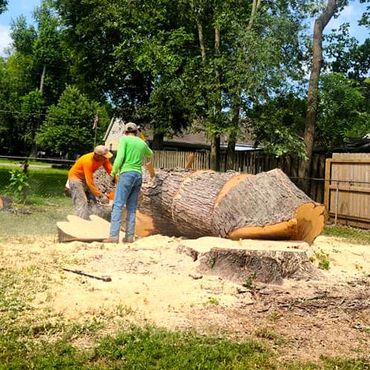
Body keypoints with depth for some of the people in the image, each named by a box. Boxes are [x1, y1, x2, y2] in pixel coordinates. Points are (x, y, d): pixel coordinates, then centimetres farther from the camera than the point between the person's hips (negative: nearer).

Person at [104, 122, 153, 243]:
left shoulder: (124, 139, 0)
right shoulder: (142, 143, 16)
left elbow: (120, 157, -11)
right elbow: (150, 154, 36)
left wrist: (113, 171, 1)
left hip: (127, 174, -5)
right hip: (138, 175, 5)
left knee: (118, 205, -9)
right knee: (132, 208, 8)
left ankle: (114, 236, -17)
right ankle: (129, 236, 5)